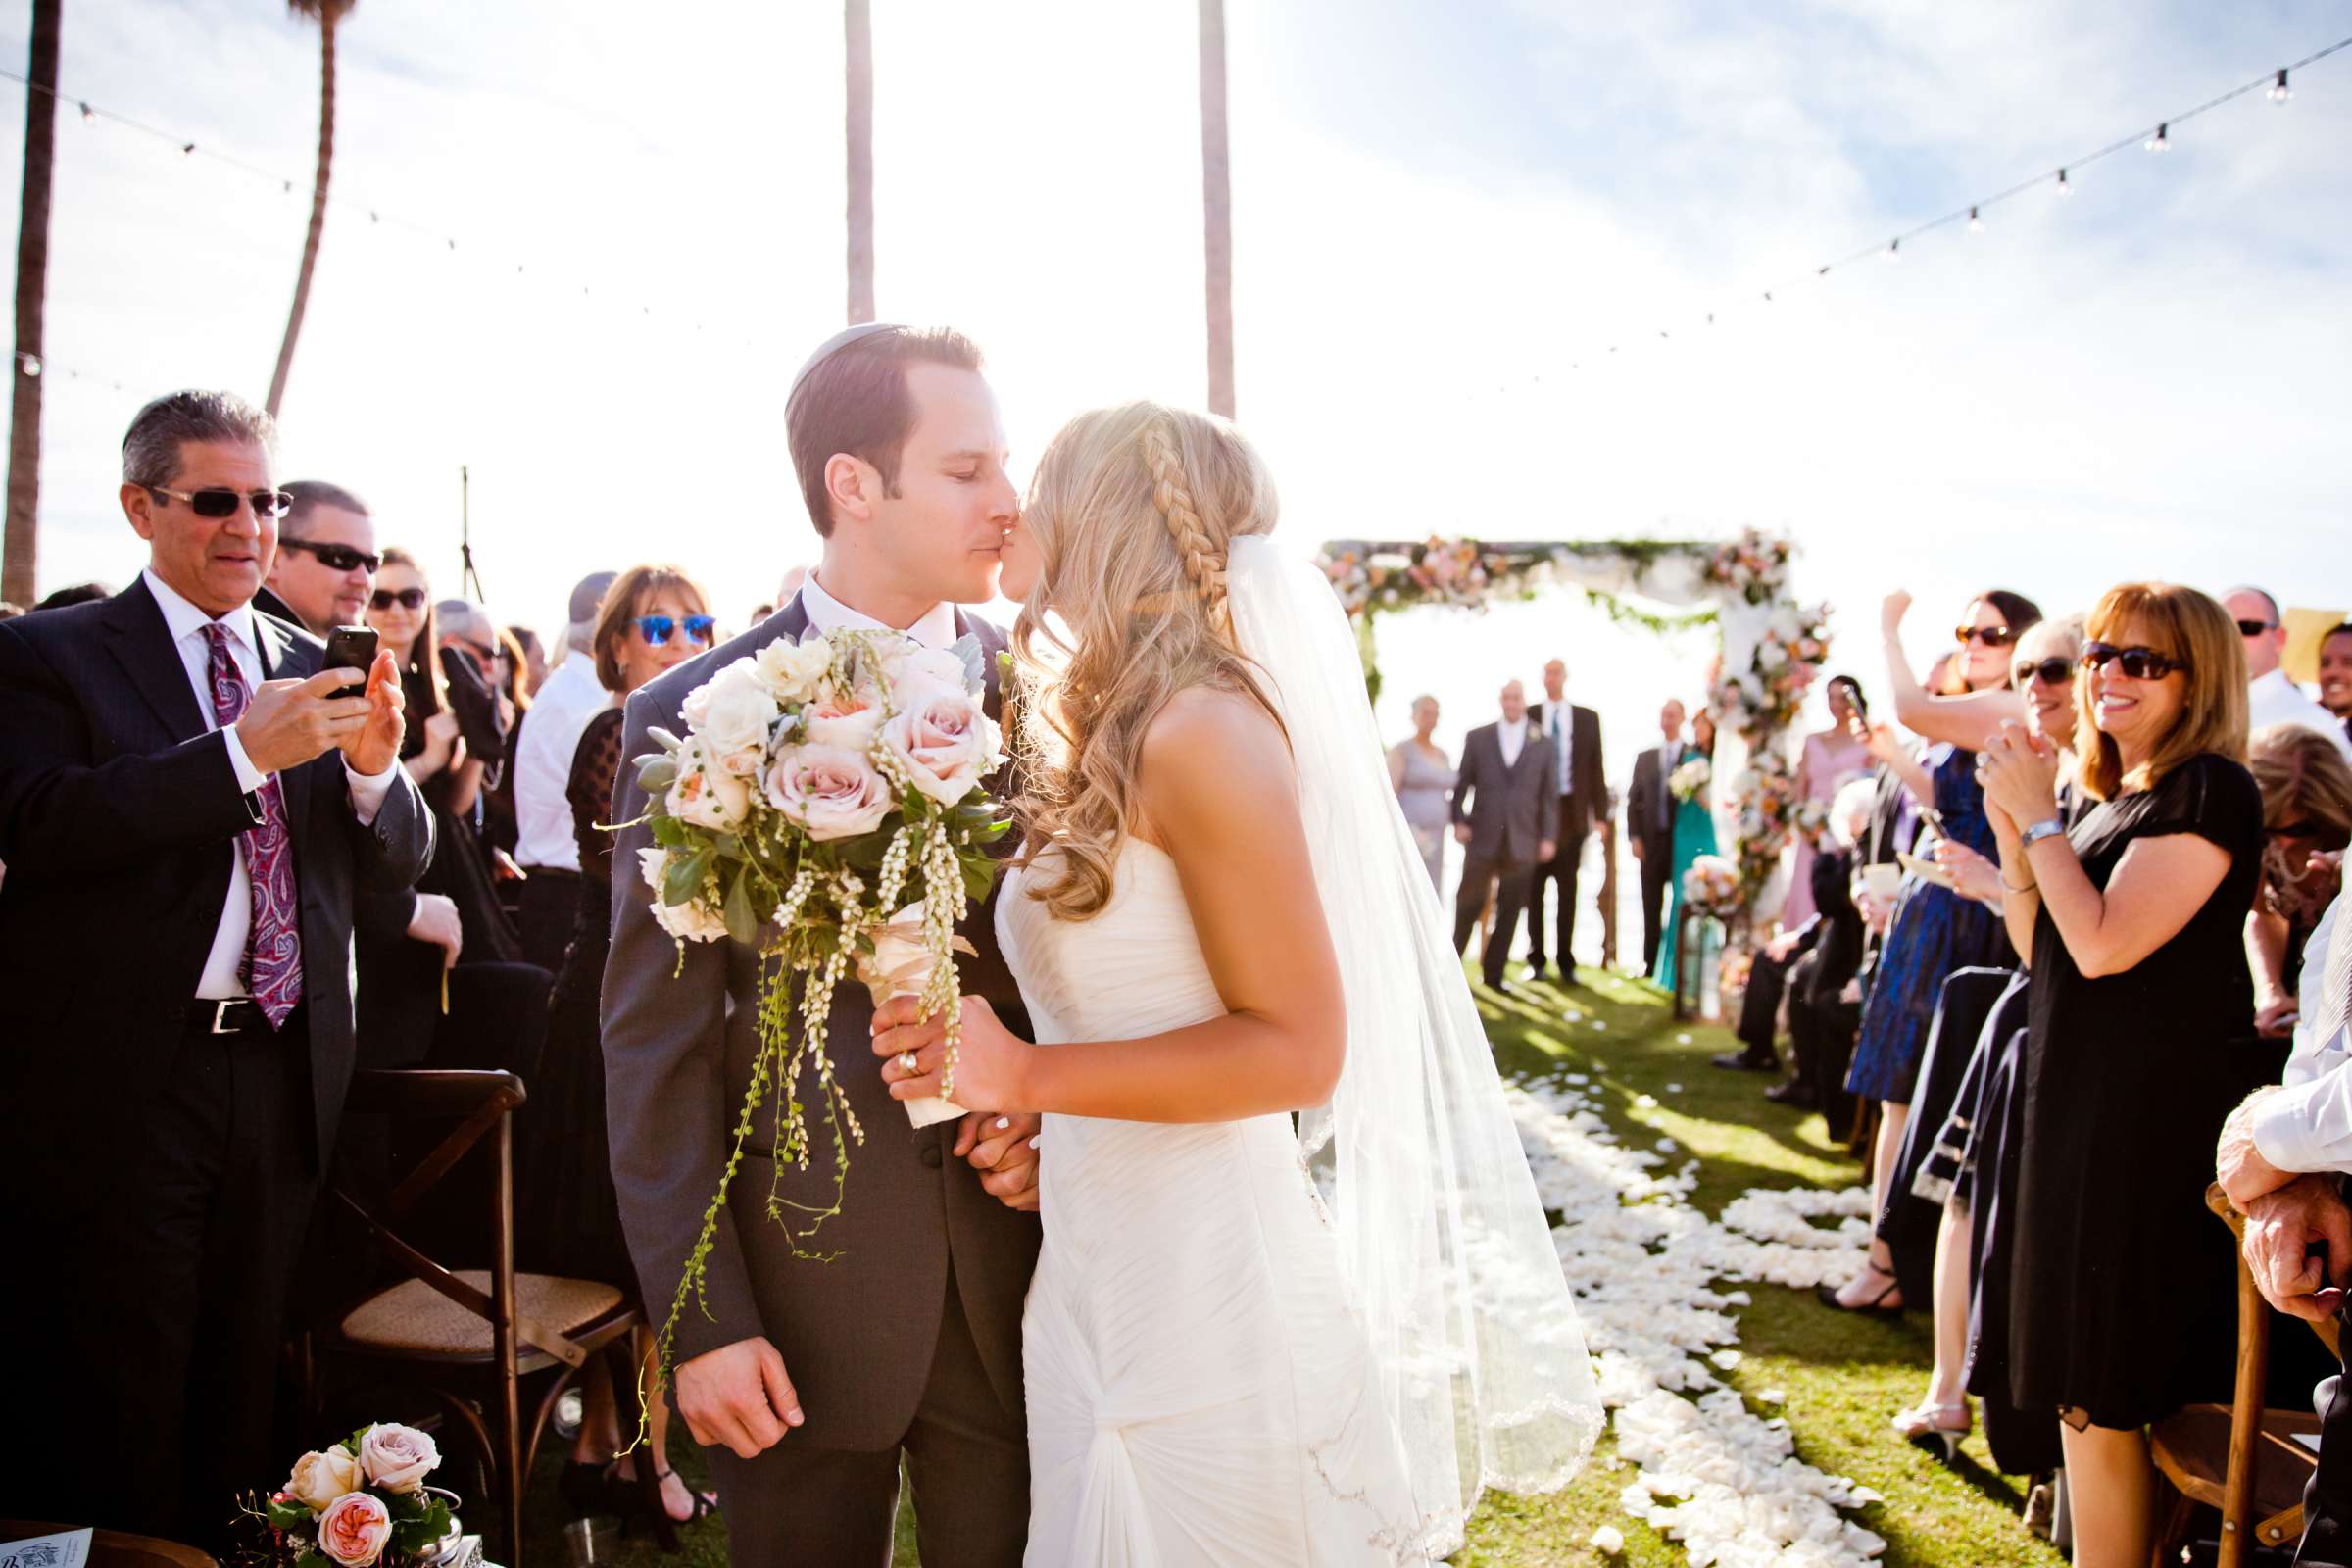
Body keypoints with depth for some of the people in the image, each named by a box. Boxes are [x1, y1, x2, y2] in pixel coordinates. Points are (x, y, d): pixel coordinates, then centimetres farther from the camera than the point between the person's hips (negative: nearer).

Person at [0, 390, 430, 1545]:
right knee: (111, 1423, 7)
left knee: (242, 1405, 17)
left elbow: (398, 863, 8)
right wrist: (241, 750, -25)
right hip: (121, 1090, -4)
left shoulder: (318, 669, 10)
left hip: (284, 1078, 4)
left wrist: (373, 765, -13)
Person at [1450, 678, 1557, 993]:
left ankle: (1493, 973, 14)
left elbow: (1550, 794, 7)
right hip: (1483, 837, -1)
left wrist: (1548, 837, 0)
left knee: (1509, 912, 4)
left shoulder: (1543, 744, 7)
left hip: (1522, 842, 1)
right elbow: (1462, 784, 7)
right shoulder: (1477, 738, 6)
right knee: (1469, 905, 1)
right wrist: (1459, 821, -5)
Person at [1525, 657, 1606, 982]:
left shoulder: (1588, 719, 8)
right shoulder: (1527, 716, 4)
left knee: (1568, 890, 4)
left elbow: (1596, 769, 7)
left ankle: (1566, 962, 10)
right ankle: (1536, 959, 11)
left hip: (1572, 811, 1)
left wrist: (1601, 815, 1)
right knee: (1533, 889, 3)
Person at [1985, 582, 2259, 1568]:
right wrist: (2010, 831, 1)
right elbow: (2040, 950, 13)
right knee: (2085, 1382, 18)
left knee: (2099, 1392, 0)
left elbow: (2103, 944, -23)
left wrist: (2041, 818, -15)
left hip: (2147, 1118, -9)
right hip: (2084, 1105, 9)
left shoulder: (2209, 790, -14)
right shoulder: (2111, 797, 13)